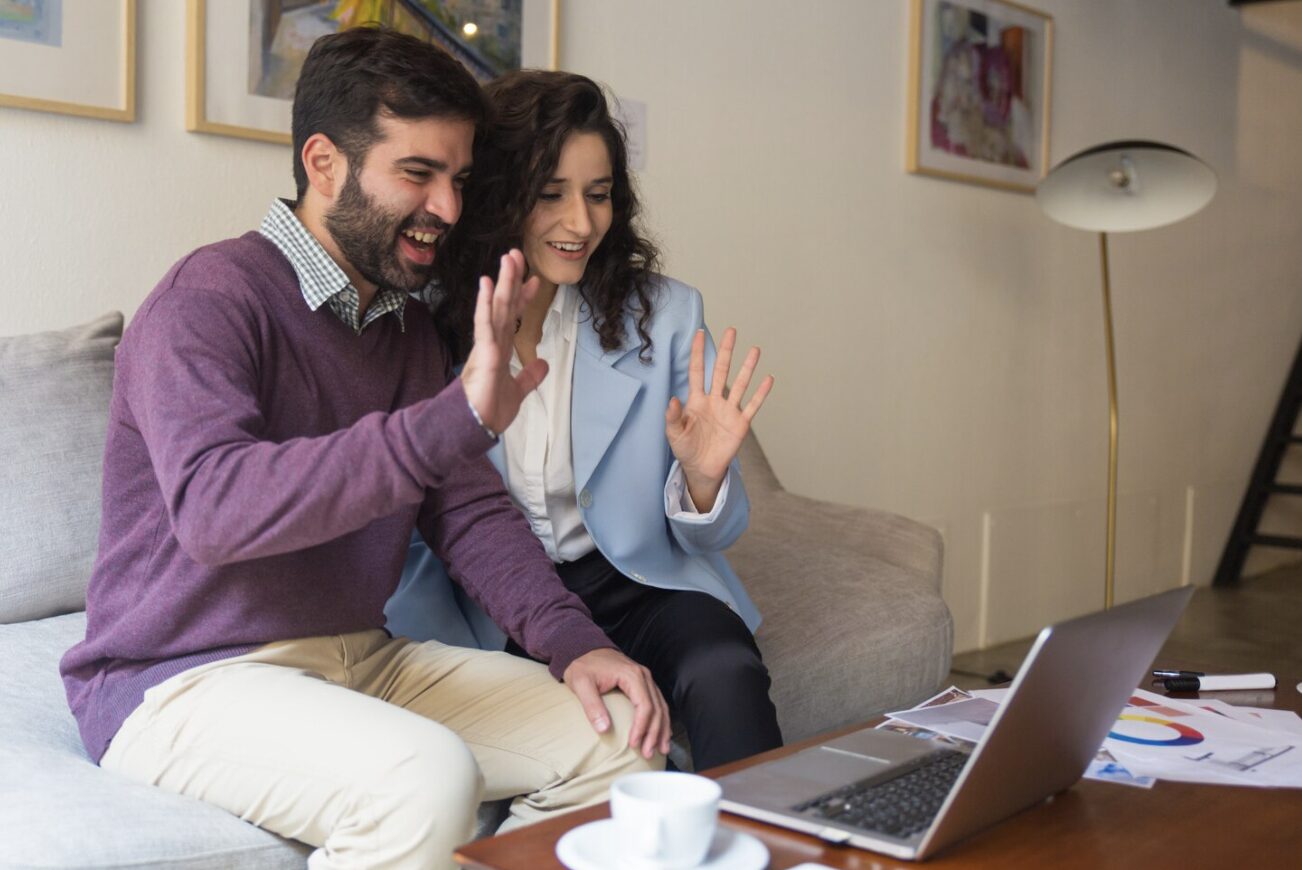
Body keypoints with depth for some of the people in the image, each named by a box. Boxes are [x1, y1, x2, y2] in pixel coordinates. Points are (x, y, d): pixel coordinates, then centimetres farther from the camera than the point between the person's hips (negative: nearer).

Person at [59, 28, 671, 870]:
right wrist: (455, 417, -38)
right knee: (427, 782, -34)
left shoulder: (409, 326, 11)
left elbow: (472, 510, 8)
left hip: (360, 658, 7)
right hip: (180, 677, -7)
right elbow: (213, 509, -31)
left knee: (628, 732, -4)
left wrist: (573, 641, -9)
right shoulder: (212, 298, -14)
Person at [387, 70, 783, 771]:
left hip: (636, 583, 1)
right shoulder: (430, 324, -1)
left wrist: (702, 479, -18)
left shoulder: (664, 313, 0)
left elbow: (708, 539, 4)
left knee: (726, 675, -31)